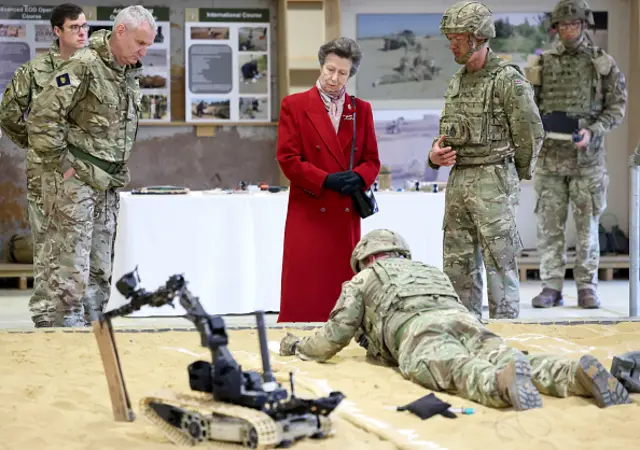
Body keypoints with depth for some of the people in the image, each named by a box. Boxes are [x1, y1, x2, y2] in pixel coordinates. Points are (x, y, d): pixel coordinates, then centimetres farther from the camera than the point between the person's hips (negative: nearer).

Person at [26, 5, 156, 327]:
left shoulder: (130, 75, 12)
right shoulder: (83, 68, -15)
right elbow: (41, 118, -19)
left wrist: (118, 172, 15)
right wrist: (61, 163, -16)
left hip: (107, 185, 9)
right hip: (74, 182, -8)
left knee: (100, 267, 12)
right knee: (71, 266, -6)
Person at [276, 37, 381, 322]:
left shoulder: (361, 110, 13)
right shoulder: (294, 105, 3)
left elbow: (372, 159, 12)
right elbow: (287, 159, -3)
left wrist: (359, 178, -11)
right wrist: (327, 180, -14)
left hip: (347, 213, 3)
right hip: (309, 211, -3)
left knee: (344, 286, 3)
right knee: (305, 291, -5)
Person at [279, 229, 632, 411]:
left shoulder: (362, 280, 31)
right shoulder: (432, 271, 46)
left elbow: (334, 338, 26)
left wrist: (296, 346, 48)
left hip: (418, 330, -5)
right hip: (466, 320, 5)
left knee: (458, 373, -33)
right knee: (518, 362, -19)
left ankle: (503, 382, -66)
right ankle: (580, 374, -48)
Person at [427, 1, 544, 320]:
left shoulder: (508, 79, -10)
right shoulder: (457, 81, 14)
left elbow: (532, 134, -7)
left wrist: (517, 178, 4)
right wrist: (436, 155, 0)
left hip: (493, 182, -8)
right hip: (457, 181, 8)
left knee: (499, 264, -4)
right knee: (457, 266, 10)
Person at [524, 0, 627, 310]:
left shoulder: (603, 64, 4)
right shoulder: (542, 64, 8)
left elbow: (617, 106, 1)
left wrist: (592, 131, -13)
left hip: (587, 156, -1)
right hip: (550, 156, 2)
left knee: (587, 225, 2)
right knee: (549, 224, 1)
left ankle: (587, 287, 8)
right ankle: (551, 287, 6)